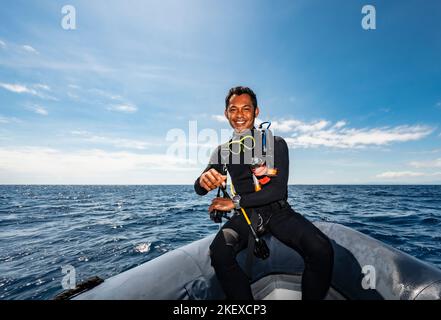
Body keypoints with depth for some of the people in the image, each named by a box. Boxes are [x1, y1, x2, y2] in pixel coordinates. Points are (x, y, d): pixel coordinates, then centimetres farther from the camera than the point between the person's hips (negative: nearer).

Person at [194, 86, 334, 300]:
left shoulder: (275, 144, -1)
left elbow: (279, 189, -12)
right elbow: (199, 189, -4)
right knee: (219, 252, -28)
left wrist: (236, 201, -19)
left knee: (321, 250, -26)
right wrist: (204, 180, -30)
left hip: (278, 211, 0)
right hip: (244, 216, 1)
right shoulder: (223, 151, 6)